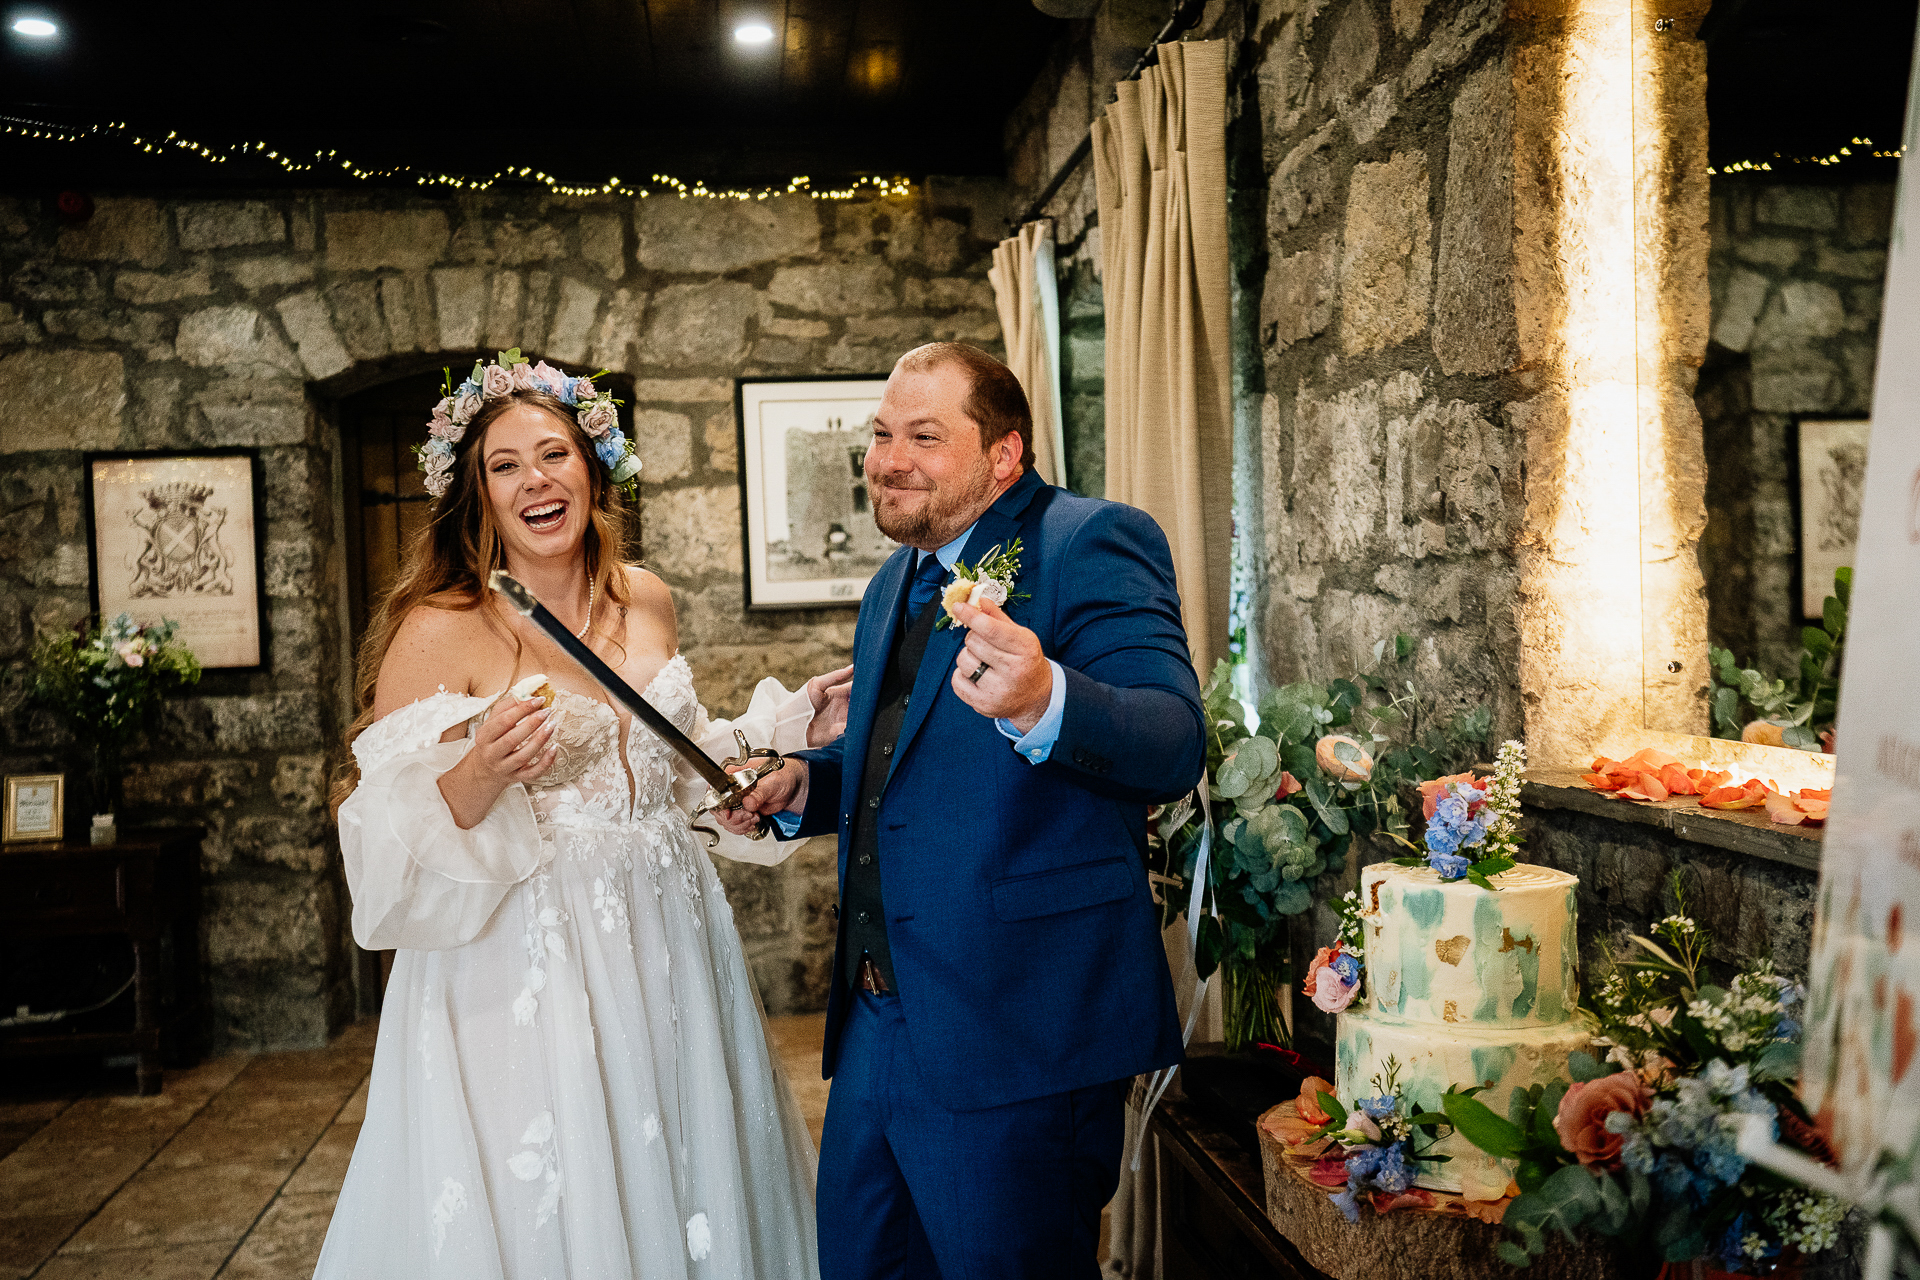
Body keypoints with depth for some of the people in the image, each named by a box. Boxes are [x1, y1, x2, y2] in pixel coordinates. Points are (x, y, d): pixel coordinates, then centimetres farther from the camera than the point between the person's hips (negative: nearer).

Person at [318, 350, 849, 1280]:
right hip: (521, 982, -5)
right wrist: (478, 777, -30)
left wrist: (788, 728, 6)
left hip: (661, 952, 5)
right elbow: (389, 850, -12)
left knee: (687, 1194, 17)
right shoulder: (439, 630, -12)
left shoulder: (647, 602, 4)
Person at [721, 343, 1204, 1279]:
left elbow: (1175, 746, -23)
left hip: (1017, 1029, -8)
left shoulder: (1093, 544, -11)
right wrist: (806, 785, 8)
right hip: (877, 1020, 8)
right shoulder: (895, 585, 16)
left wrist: (1043, 703, -41)